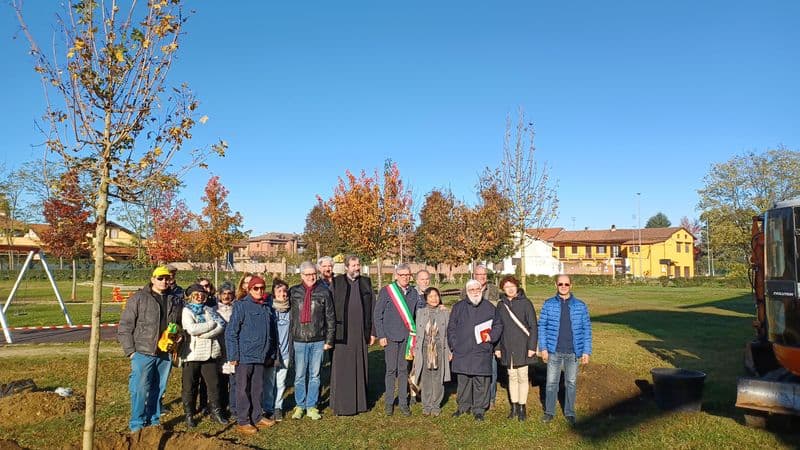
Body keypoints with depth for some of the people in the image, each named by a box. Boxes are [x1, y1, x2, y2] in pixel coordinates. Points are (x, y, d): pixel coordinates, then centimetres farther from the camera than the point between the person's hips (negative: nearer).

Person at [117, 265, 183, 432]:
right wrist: (130, 350, -8)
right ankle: (137, 424, 11)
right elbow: (124, 326, -4)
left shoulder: (175, 301, 10)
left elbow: (179, 326, 23)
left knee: (159, 390, 12)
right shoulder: (139, 298, -3)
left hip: (165, 354, 4)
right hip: (143, 353, -4)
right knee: (140, 390, -2)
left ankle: (154, 421, 25)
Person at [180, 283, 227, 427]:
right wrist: (212, 324, -9)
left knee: (213, 383, 8)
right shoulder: (186, 311, -1)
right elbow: (192, 329, -18)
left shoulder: (209, 310, 12)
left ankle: (215, 411, 22)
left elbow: (222, 326, -3)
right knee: (189, 386, 6)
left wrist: (202, 334, -15)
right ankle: (189, 414, 21)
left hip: (209, 353, 4)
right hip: (191, 354, -4)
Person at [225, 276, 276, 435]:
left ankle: (257, 417, 25)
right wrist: (233, 355, -13)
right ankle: (242, 422, 12)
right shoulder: (241, 305, -9)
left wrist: (268, 352, 13)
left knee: (257, 388, 14)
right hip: (244, 356, -6)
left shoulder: (266, 307, 9)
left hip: (260, 356, 6)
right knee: (243, 389, 4)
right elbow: (231, 332, -11)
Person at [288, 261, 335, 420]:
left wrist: (329, 340, 0)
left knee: (314, 375, 8)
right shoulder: (293, 292, 1)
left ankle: (311, 406, 20)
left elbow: (330, 317, 2)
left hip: (318, 341, 0)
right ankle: (300, 406, 22)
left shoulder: (324, 292, 0)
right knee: (300, 376, 7)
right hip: (299, 340, 0)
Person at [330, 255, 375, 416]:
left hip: (361, 332, 3)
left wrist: (372, 331, 6)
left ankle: (359, 401, 21)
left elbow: (372, 307, 8)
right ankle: (341, 404, 12)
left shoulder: (366, 282, 7)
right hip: (342, 332, -3)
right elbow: (330, 308, -4)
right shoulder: (336, 282, -2)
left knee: (360, 367, 9)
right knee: (342, 368, 2)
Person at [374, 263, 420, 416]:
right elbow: (377, 315, -3)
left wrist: (415, 335, 6)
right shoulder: (386, 291, -5)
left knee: (403, 370, 9)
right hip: (391, 336, -3)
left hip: (407, 337, 3)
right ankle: (389, 402, 15)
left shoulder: (413, 293, 7)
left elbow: (416, 315, 13)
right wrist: (381, 336, -7)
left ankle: (403, 402, 18)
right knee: (391, 370, 3)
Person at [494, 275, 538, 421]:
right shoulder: (501, 305, 6)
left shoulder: (525, 303, -7)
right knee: (512, 377, 12)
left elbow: (533, 326, -7)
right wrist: (497, 347, 7)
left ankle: (522, 407, 15)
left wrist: (532, 346, -11)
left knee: (522, 377, 4)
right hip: (507, 348, 4)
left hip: (522, 347, -4)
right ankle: (514, 406, 22)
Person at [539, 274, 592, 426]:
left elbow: (587, 329, 1)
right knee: (551, 382, 7)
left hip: (573, 352, 1)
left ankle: (569, 412, 25)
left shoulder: (580, 306, 0)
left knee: (571, 383, 11)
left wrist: (586, 351, -3)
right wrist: (543, 348, -6)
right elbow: (542, 326, 0)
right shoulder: (548, 304, -1)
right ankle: (549, 411, 20)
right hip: (554, 351, 0)